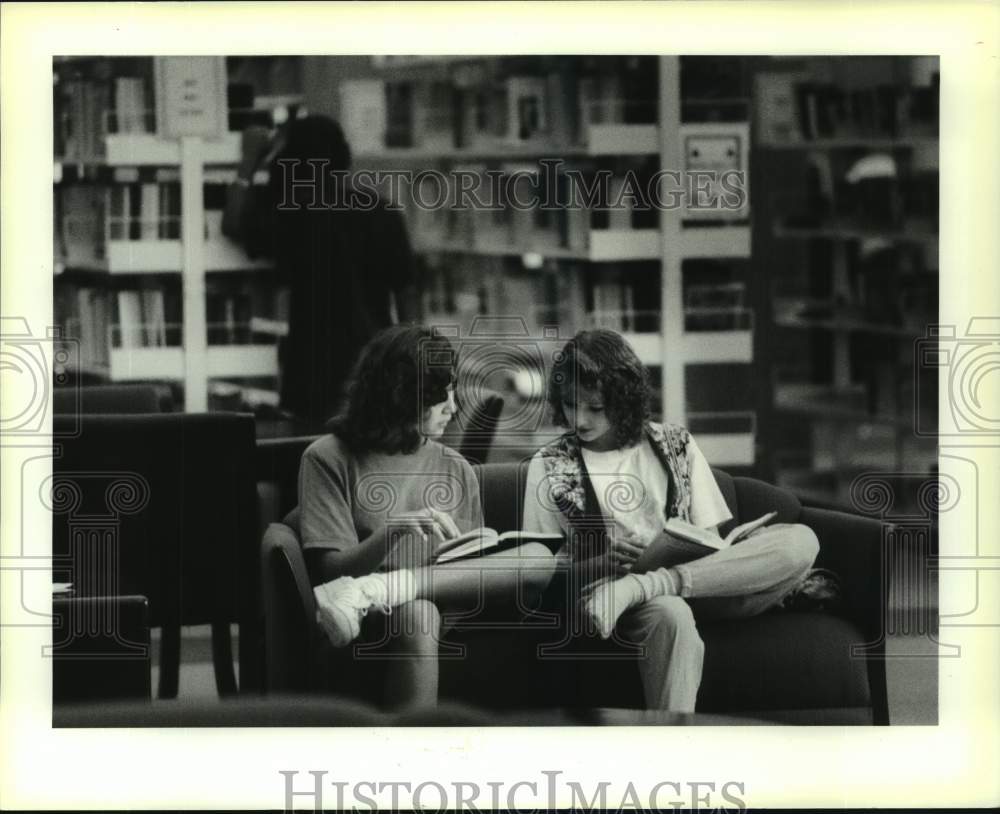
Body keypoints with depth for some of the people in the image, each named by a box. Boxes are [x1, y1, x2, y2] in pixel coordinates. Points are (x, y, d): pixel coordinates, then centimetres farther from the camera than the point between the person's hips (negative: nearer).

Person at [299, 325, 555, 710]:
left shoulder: (456, 470, 20)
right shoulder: (329, 459, 5)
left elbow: (470, 568, 16)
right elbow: (330, 570, -3)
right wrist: (393, 531, -20)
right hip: (382, 618, -4)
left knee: (539, 559, -25)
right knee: (416, 614, -41)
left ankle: (371, 592, -34)